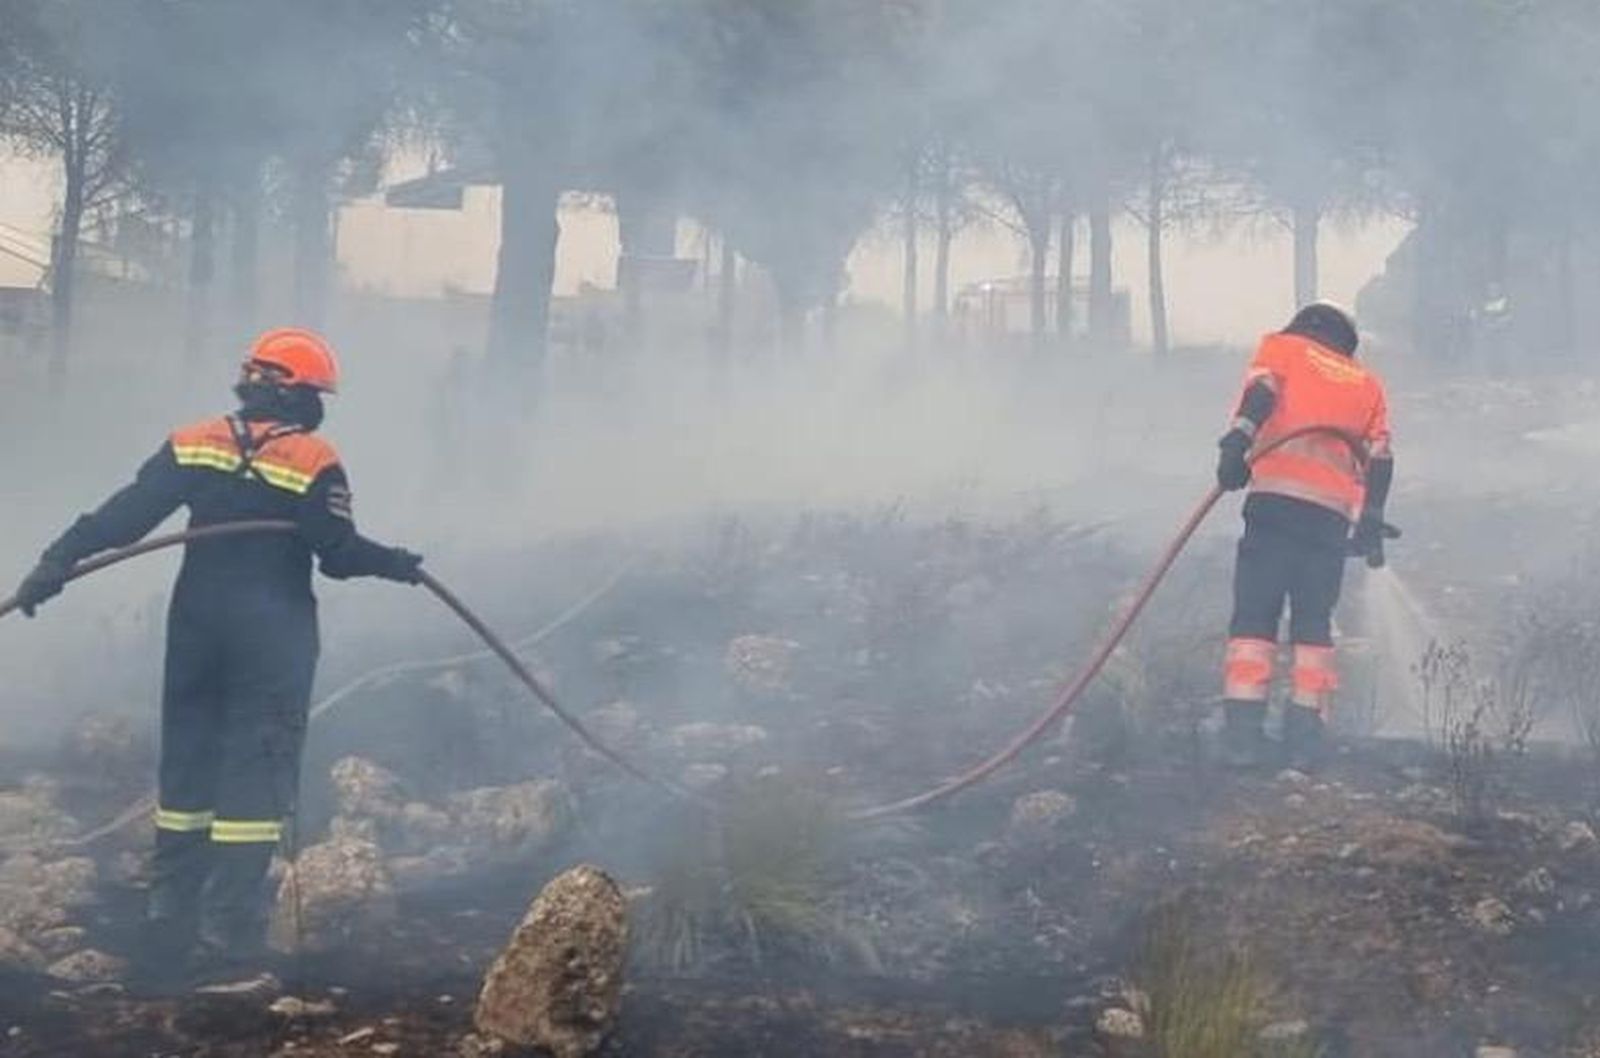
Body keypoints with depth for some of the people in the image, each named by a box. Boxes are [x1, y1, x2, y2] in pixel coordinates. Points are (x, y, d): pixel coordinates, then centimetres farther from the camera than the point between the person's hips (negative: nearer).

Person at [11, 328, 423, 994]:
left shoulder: (195, 445, 4)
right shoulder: (314, 463, -8)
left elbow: (123, 515, -4)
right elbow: (338, 554, -11)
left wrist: (58, 563, -5)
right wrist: (394, 564, 7)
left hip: (197, 626, 5)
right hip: (274, 638, -5)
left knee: (187, 775, 13)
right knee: (255, 783, -1)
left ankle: (167, 943, 18)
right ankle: (226, 949, -3)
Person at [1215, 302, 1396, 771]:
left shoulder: (1283, 347, 19)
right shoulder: (1368, 385, 28)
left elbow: (1261, 391, -2)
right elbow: (1379, 457, 16)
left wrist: (1237, 442, -16)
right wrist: (1371, 521, 14)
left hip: (1276, 496, -3)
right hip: (1334, 512, 3)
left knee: (1254, 615, -2)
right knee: (1314, 623, 11)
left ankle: (1244, 731, -11)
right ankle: (1306, 734, 2)